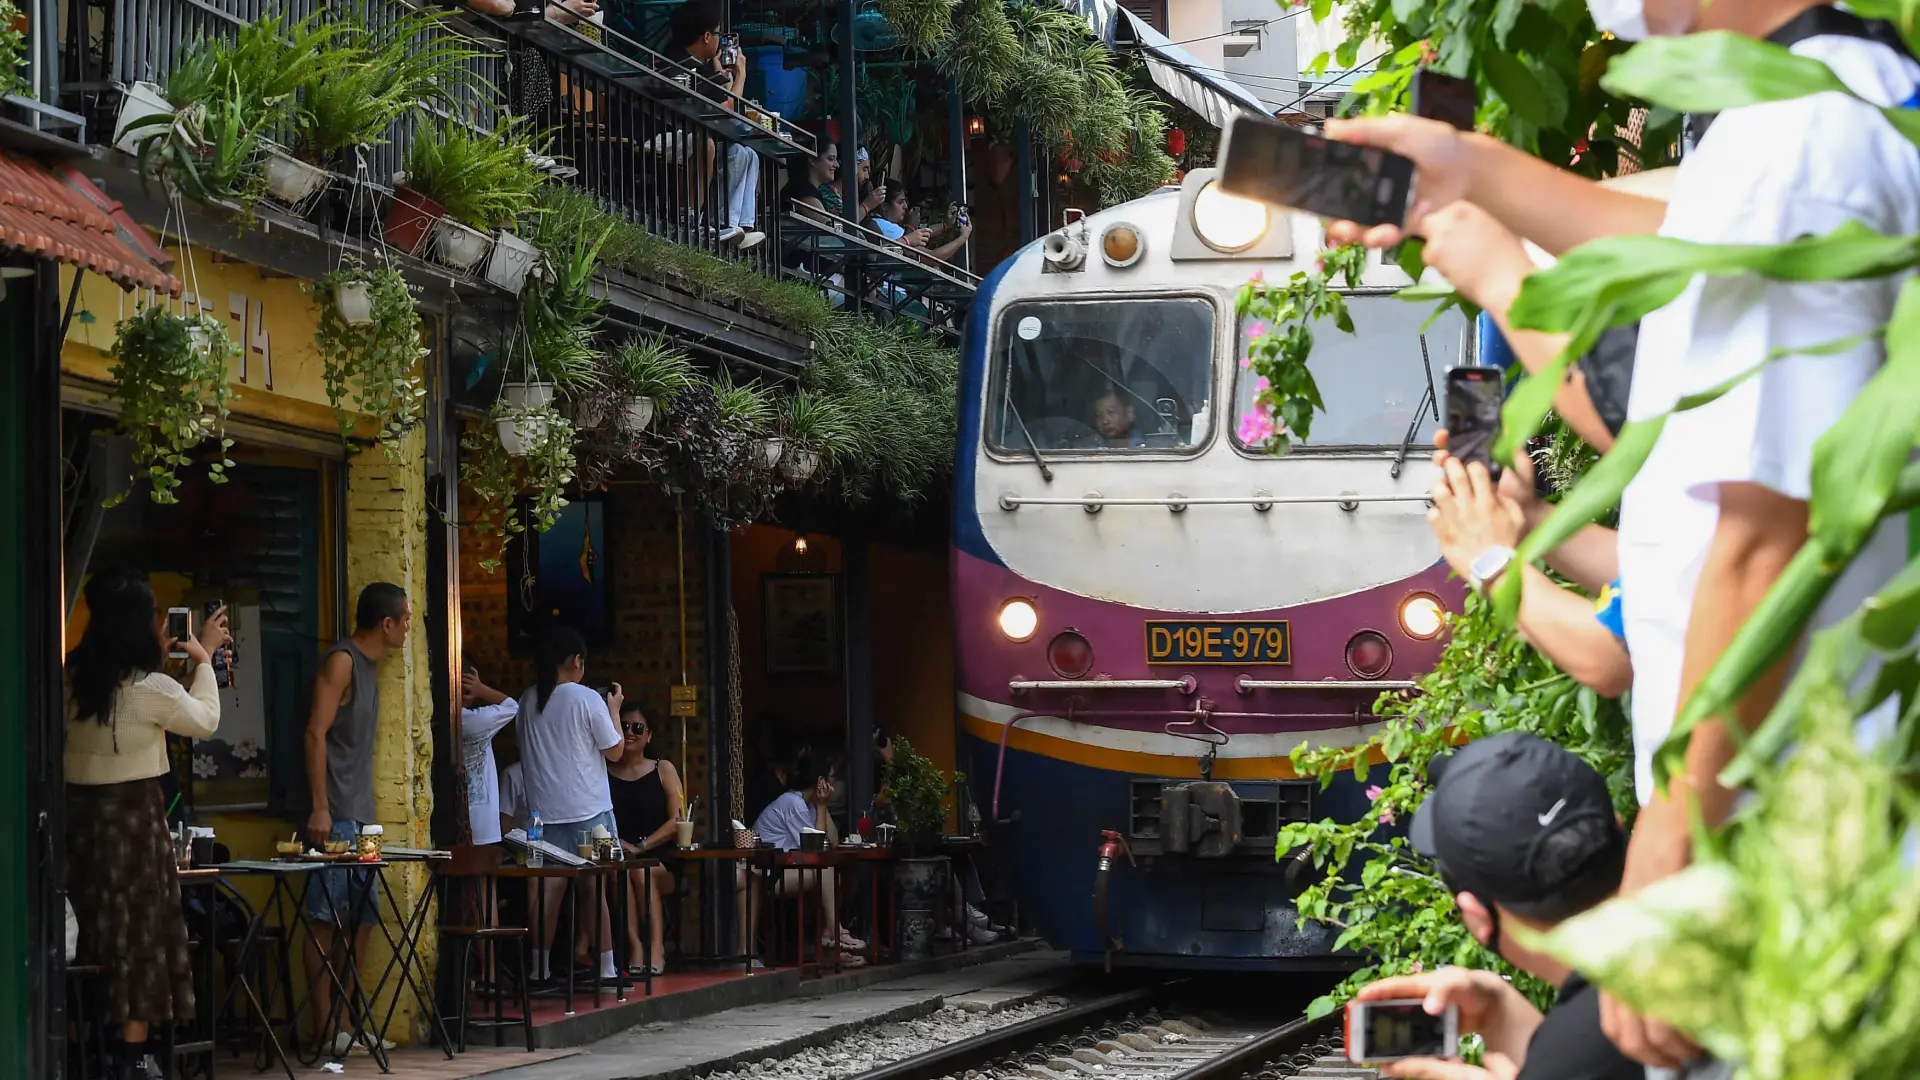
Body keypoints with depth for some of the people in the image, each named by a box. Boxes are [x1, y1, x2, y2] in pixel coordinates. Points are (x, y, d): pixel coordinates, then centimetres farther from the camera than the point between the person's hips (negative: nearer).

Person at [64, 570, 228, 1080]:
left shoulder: (73, 678, 1)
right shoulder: (150, 688, -14)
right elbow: (205, 720, 4)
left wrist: (157, 656, 24)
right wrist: (203, 656, 14)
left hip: (78, 811, 5)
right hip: (131, 813, -5)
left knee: (90, 932, 11)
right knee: (138, 933, 3)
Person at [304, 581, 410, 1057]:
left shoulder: (368, 666, 18)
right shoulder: (341, 662, -9)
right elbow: (316, 733, -16)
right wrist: (320, 808, -21)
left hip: (360, 817, 10)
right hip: (334, 816, -10)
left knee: (362, 919, 10)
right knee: (325, 919, -8)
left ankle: (346, 1024, 15)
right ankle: (325, 1029, -9)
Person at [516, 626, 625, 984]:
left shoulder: (529, 700, 5)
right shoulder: (588, 700, -9)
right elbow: (614, 751, -1)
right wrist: (613, 709, 12)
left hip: (544, 809, 4)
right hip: (587, 808, -4)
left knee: (549, 887, 4)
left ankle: (540, 969, 3)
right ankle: (605, 967, 2)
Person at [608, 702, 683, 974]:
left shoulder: (663, 770, 10)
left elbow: (678, 820, -1)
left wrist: (641, 846, -12)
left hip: (659, 862, 0)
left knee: (641, 872, -32)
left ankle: (656, 948, -33)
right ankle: (635, 945, -36)